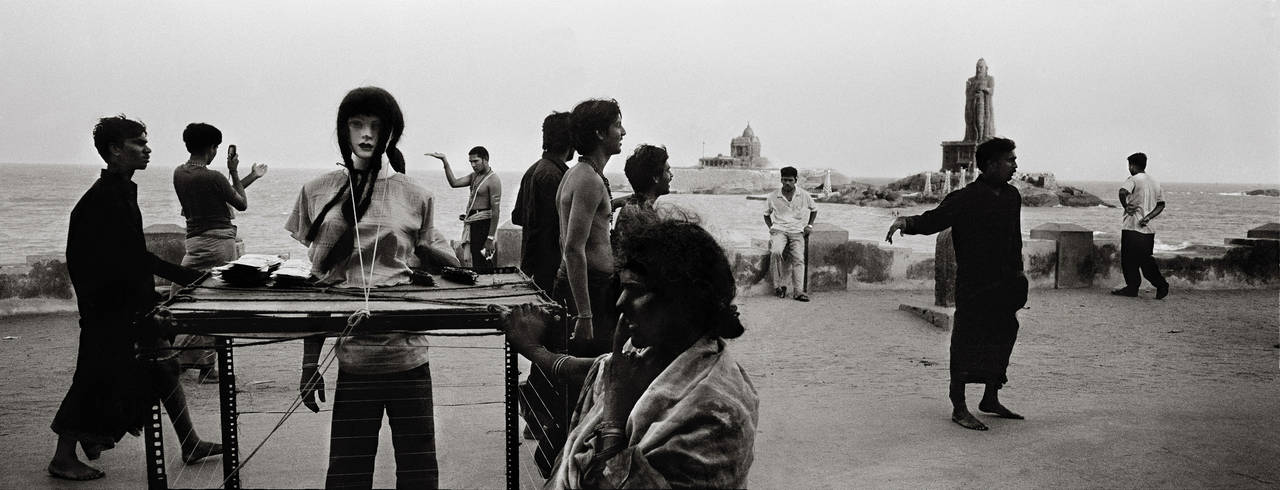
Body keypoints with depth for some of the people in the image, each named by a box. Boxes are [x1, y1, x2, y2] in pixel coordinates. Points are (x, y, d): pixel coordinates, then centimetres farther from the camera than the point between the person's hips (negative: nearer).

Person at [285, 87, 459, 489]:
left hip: (408, 354, 0)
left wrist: (419, 249, -10)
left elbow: (450, 263, 12)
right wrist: (309, 363, 6)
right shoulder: (317, 193, 6)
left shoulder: (414, 197, 4)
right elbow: (315, 283, 9)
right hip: (352, 355, 0)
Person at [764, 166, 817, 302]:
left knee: (798, 258, -19)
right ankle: (778, 285, -19)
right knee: (775, 252, -30)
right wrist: (771, 227, 4)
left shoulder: (804, 195, 4)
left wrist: (809, 225, 11)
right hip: (779, 229, -1)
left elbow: (814, 209, 22)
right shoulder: (773, 197, 3)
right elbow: (766, 214, 19)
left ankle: (798, 291, -22)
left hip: (797, 231, 1)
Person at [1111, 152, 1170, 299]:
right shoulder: (1154, 182, 15)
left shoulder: (1133, 179, -8)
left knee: (1129, 259, 3)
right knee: (1146, 259, 13)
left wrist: (1125, 207, -14)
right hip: (1148, 229, 7)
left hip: (1133, 227, -7)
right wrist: (1148, 217, 0)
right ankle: (1161, 285, 4)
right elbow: (1161, 204, 10)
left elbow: (1123, 192, -29)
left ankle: (1132, 288, 7)